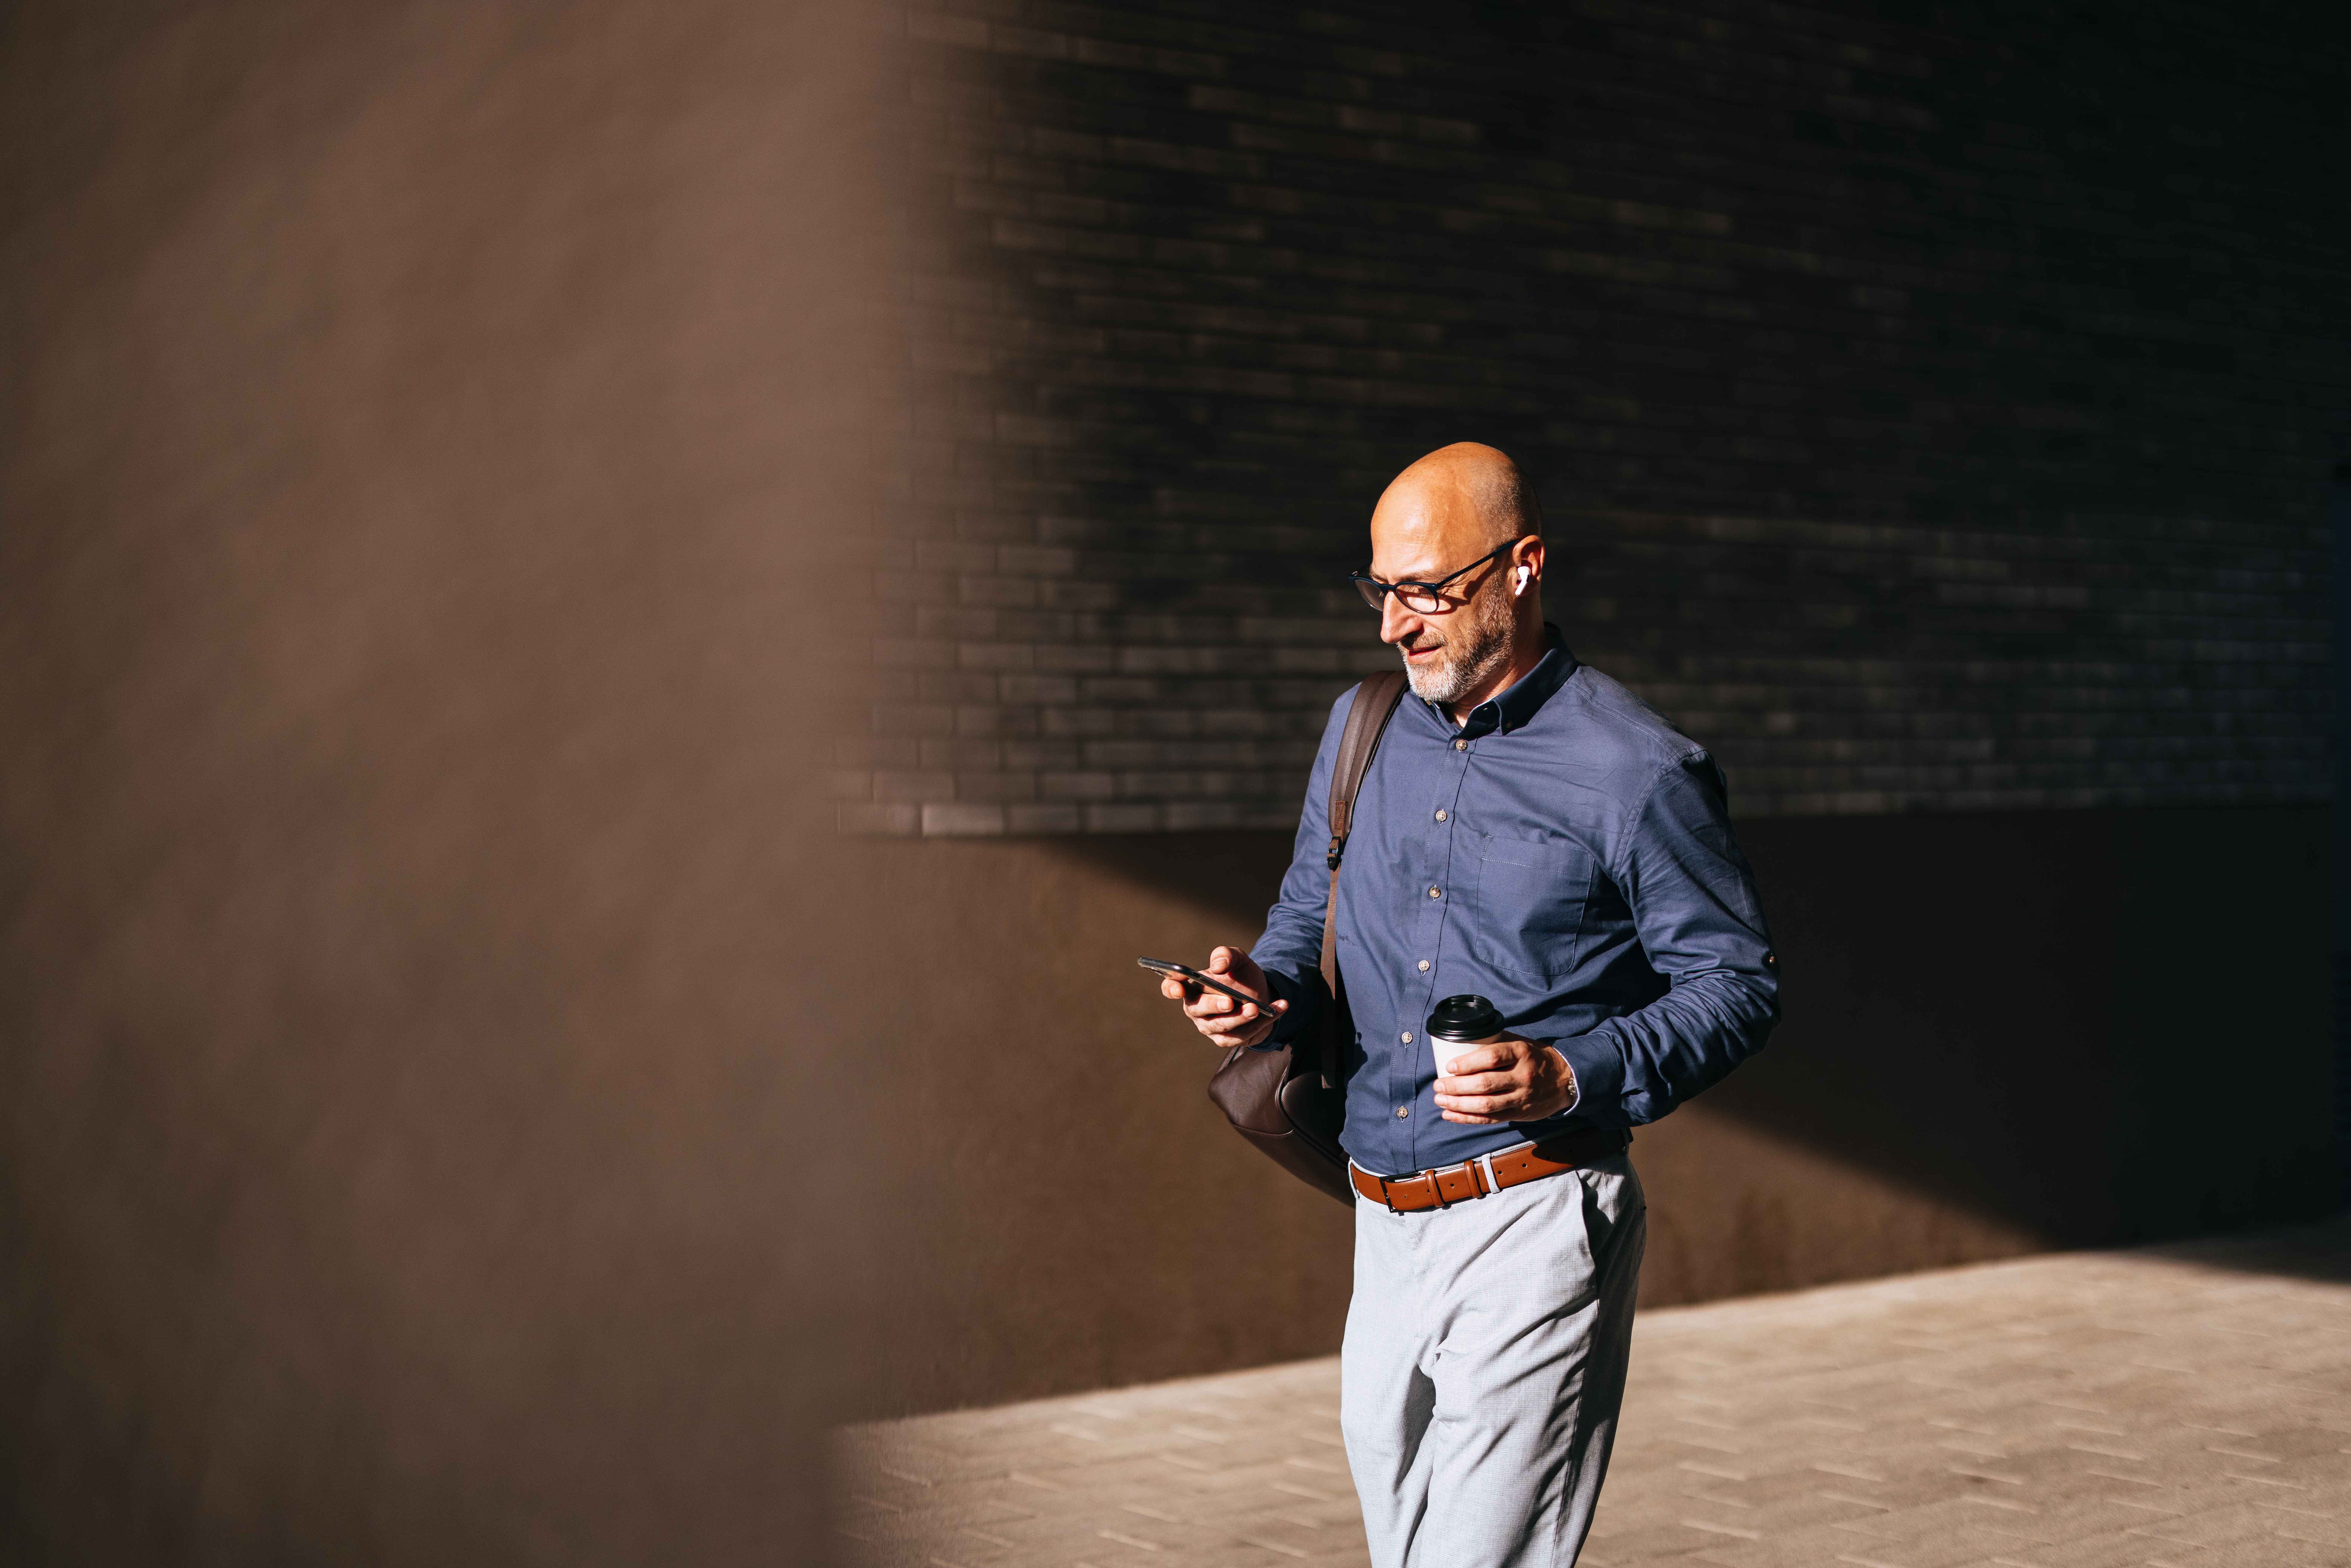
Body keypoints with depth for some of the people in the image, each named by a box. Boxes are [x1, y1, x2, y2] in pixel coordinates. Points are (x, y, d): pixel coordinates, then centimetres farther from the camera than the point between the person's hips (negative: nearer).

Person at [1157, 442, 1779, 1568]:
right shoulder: (1362, 729, 10)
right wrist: (1265, 992, -3)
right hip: (1386, 1224, 7)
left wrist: (1570, 1078, -19)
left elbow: (1737, 985, -5)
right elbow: (1306, 916, 20)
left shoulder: (1638, 774, -9)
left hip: (1535, 1229, -7)